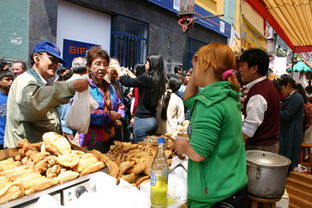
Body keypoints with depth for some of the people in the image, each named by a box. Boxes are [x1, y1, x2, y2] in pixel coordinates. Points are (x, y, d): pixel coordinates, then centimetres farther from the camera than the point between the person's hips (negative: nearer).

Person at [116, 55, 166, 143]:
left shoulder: (147, 78, -16)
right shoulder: (160, 80, 6)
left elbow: (126, 82, -7)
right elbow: (138, 81, 19)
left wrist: (119, 70, 10)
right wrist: (128, 72, 27)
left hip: (142, 119, -8)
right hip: (154, 120, 8)